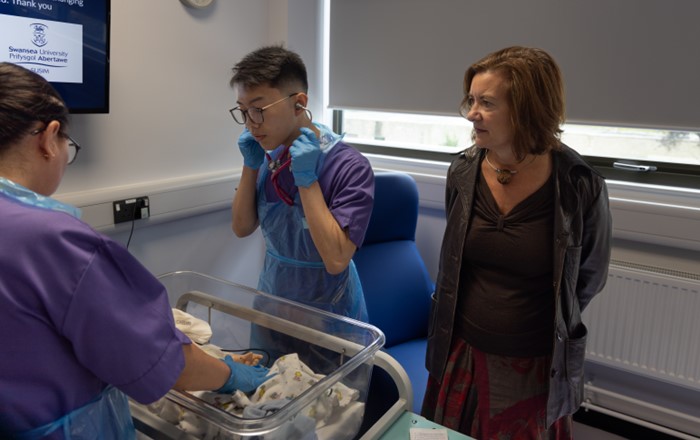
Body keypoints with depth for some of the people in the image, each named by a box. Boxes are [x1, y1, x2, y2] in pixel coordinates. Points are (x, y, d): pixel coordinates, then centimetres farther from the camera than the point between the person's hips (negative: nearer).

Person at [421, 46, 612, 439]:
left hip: (534, 368, -3)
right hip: (463, 356, 3)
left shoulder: (580, 186, -17)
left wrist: (546, 321, 9)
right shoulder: (463, 172, -7)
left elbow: (590, 278, 0)